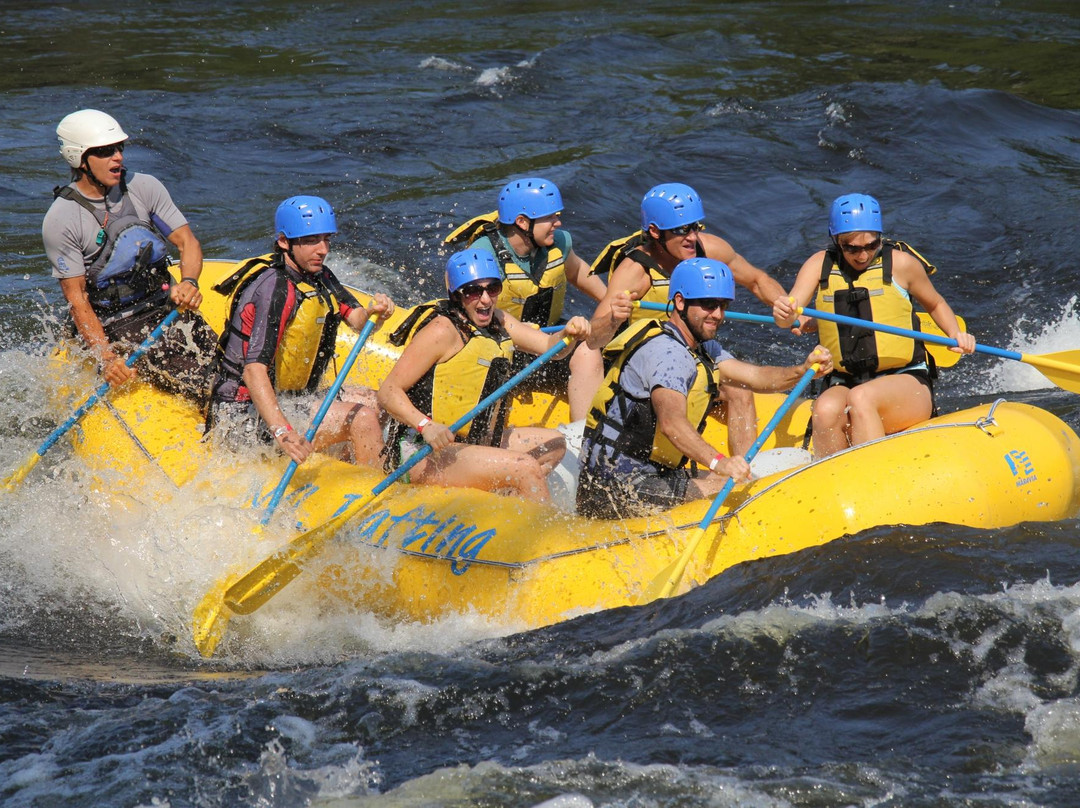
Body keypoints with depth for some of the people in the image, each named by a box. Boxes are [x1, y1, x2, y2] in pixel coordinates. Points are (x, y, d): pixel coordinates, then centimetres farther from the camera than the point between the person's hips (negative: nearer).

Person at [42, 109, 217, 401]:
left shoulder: (143, 188, 3)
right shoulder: (60, 221, -9)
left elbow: (187, 241, 3)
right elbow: (76, 298, -10)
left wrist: (189, 282, -20)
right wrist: (106, 357, -22)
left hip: (165, 307, 4)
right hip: (113, 326, -4)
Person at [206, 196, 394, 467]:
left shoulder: (318, 276, 7)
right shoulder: (274, 289, -23)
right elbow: (253, 370, -32)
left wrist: (373, 312, -24)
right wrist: (282, 432, -44)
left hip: (284, 399, 10)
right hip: (244, 417, -10)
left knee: (374, 401, 16)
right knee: (361, 418, -19)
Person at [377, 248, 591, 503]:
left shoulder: (496, 320, 10)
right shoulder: (442, 330, -15)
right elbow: (388, 392, -19)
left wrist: (569, 335, -17)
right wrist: (425, 425, -34)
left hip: (469, 442, 10)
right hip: (423, 454, -10)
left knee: (553, 444, 14)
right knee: (525, 468, -22)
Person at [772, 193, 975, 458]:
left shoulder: (900, 263, -2)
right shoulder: (820, 265, 4)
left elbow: (935, 304, 16)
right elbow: (786, 319, -8)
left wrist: (955, 334, -3)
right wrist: (783, 313, -32)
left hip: (907, 383, -2)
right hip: (843, 383, 2)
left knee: (861, 399, -35)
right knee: (826, 410, -32)